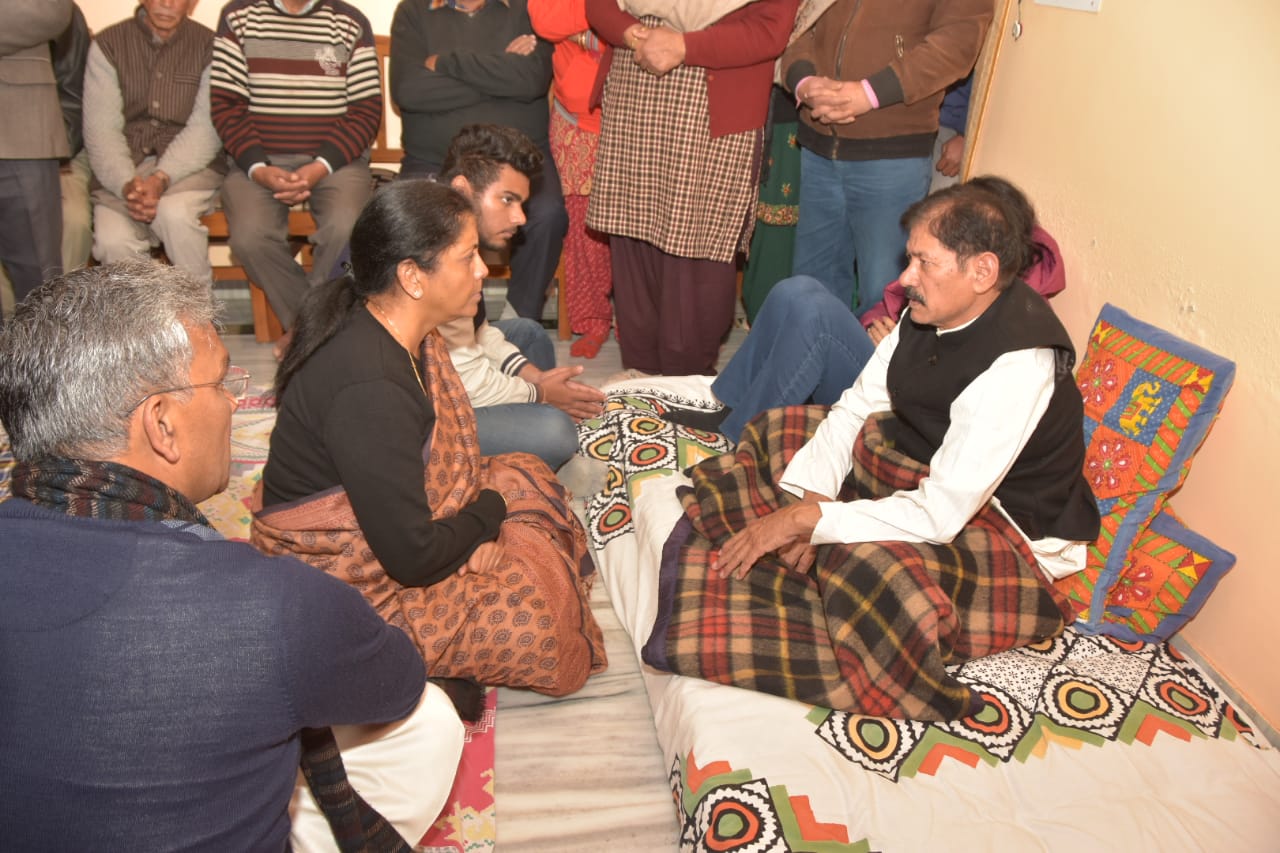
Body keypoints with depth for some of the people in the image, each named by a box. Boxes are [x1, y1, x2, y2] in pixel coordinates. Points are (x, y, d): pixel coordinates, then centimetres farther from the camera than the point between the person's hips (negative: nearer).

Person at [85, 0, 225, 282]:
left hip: (191, 163, -1)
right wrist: (126, 184, -22)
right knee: (112, 240, -26)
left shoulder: (209, 46, 3)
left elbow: (205, 130, -7)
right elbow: (101, 129, -3)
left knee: (174, 212, -34)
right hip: (123, 170, 2)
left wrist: (162, 179, -23)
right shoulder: (108, 44, 5)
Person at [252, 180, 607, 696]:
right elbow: (413, 556, -29)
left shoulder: (409, 338, -3)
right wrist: (489, 510, -11)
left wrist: (471, 536, -6)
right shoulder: (368, 387, -33)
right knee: (542, 620, -12)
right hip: (345, 591, -9)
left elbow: (443, 458, 9)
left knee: (526, 478, 9)